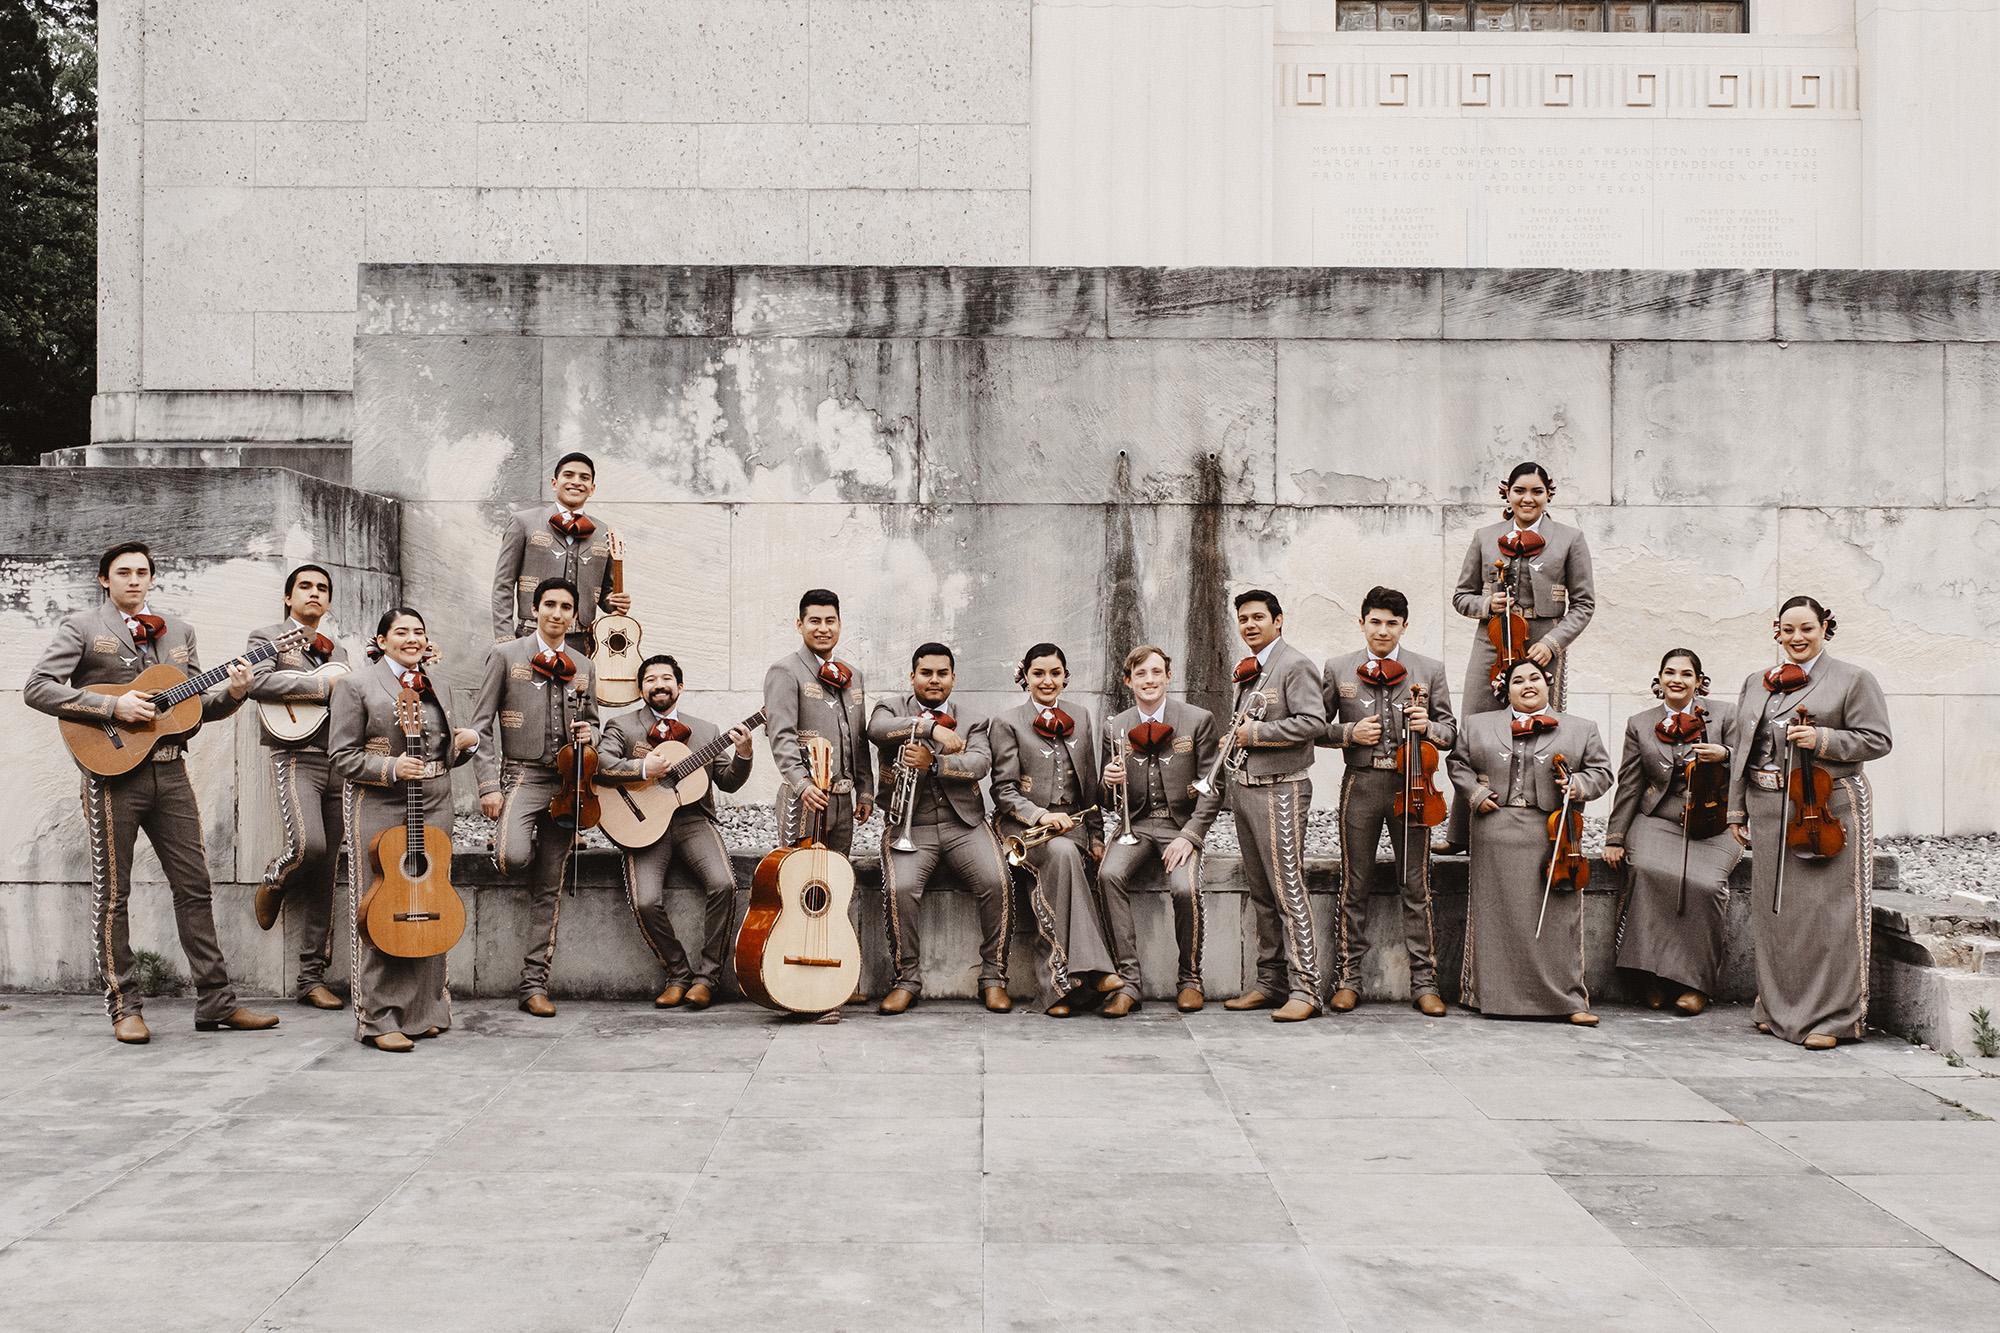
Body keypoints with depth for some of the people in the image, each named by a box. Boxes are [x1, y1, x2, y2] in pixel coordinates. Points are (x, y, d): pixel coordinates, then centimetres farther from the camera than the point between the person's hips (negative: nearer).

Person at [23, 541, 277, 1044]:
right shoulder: (81, 628, 2)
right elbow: (37, 688, -9)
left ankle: (216, 1002, 9)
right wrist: (113, 706, -17)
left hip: (170, 772, 4)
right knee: (113, 894, 2)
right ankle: (125, 1007, 11)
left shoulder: (178, 630, 16)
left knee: (195, 888, 4)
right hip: (113, 771, -4)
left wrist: (231, 692, -4)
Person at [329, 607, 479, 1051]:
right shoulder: (357, 685, -1)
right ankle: (378, 1019, 0)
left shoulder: (436, 690, 17)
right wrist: (391, 768, -19)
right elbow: (341, 756, -6)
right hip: (380, 809, -6)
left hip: (434, 808, 6)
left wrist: (465, 743, 2)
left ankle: (423, 1011, 17)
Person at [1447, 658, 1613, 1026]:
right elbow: (1459, 764, 16)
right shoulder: (1477, 725, 15)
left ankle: (1569, 999, 3)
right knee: (1497, 914, 2)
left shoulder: (1580, 729, 14)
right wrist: (1474, 793, 0)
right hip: (1495, 837, 1)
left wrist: (1579, 785, -7)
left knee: (1557, 916, -3)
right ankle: (1494, 995, 11)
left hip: (1554, 834, -1)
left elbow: (1601, 771, 12)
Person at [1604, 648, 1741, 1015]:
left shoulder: (1723, 716, 8)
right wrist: (1615, 837, 5)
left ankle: (1695, 983, -13)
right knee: (1649, 871, -31)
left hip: (1712, 826, -1)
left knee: (1705, 883, -29)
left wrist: (1724, 756, -16)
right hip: (1658, 822, 1)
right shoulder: (1640, 724, 12)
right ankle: (1655, 975, -19)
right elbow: (1629, 785, 11)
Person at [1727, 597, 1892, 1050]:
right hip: (1769, 809, 5)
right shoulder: (1756, 684, 16)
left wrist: (1822, 738, -18)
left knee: (1827, 909, -6)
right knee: (1773, 911, 9)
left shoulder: (1853, 679, 1)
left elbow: (1876, 740, -5)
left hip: (1826, 809, -5)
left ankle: (1831, 1017, 1)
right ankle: (1778, 1009, 21)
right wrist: (1737, 809, 15)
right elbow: (1742, 750, 18)